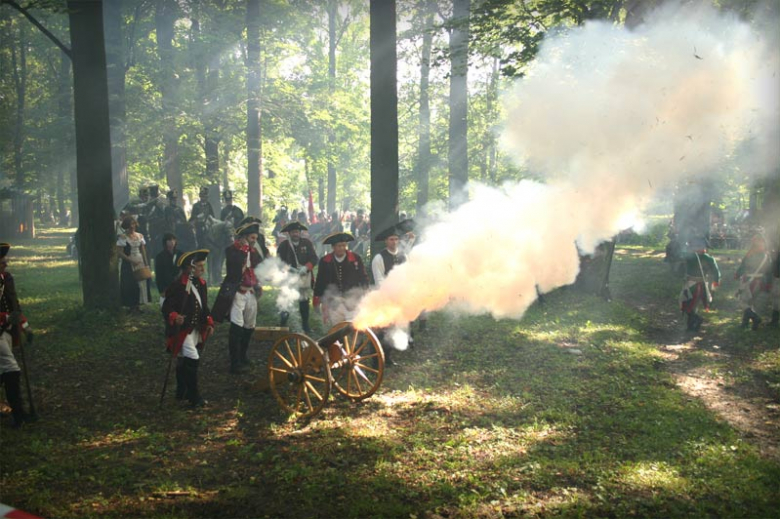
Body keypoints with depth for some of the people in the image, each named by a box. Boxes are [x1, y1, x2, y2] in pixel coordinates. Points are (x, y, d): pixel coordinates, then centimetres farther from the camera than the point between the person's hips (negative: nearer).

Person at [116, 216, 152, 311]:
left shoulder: (140, 236, 11)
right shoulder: (122, 237, -4)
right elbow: (119, 253, -10)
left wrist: (146, 264, 6)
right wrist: (131, 260, -18)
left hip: (141, 263, 5)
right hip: (128, 264, -5)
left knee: (142, 283, 3)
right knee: (130, 285, -4)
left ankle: (138, 305, 11)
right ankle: (132, 306, 3)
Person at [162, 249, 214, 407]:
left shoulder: (201, 283, 7)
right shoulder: (177, 286, -18)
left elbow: (204, 306, 15)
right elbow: (167, 308, -19)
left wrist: (209, 323, 7)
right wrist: (174, 318, -38)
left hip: (197, 329, 8)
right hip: (182, 329, -8)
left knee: (184, 361, 18)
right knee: (192, 360, -14)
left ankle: (182, 393, 31)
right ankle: (194, 396, -4)